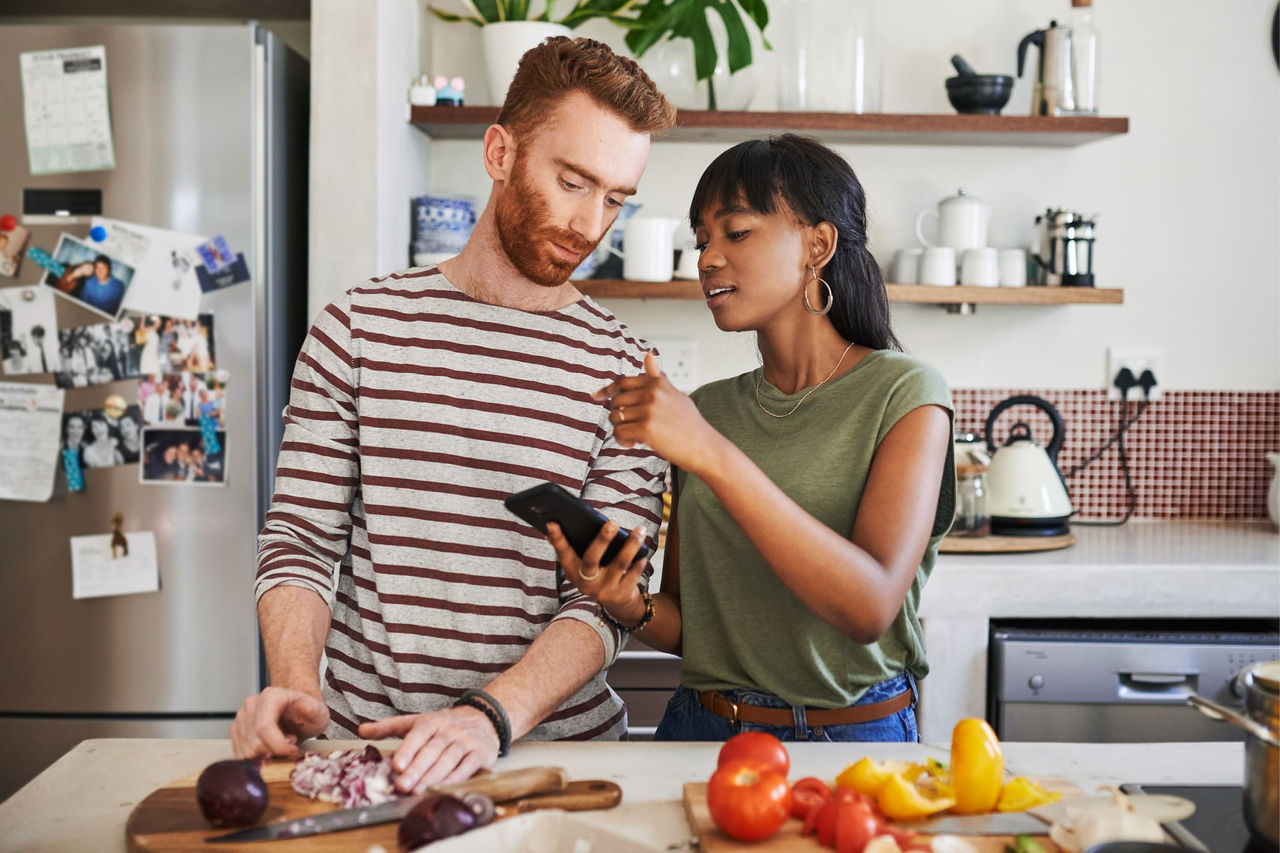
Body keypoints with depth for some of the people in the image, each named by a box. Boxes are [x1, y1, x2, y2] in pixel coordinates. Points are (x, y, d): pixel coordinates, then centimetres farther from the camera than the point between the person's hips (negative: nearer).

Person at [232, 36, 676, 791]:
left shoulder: (625, 373, 3)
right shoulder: (360, 326, 6)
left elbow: (605, 599, -4)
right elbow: (299, 539, 6)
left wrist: (493, 716, -20)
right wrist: (296, 687, -12)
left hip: (556, 747, -1)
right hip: (364, 746, 1)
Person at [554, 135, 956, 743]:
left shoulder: (902, 395, -5)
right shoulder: (705, 410, 7)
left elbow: (871, 607, -19)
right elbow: (689, 625, 11)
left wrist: (713, 456, -24)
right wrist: (630, 605, -11)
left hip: (855, 736, -2)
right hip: (702, 731, 2)